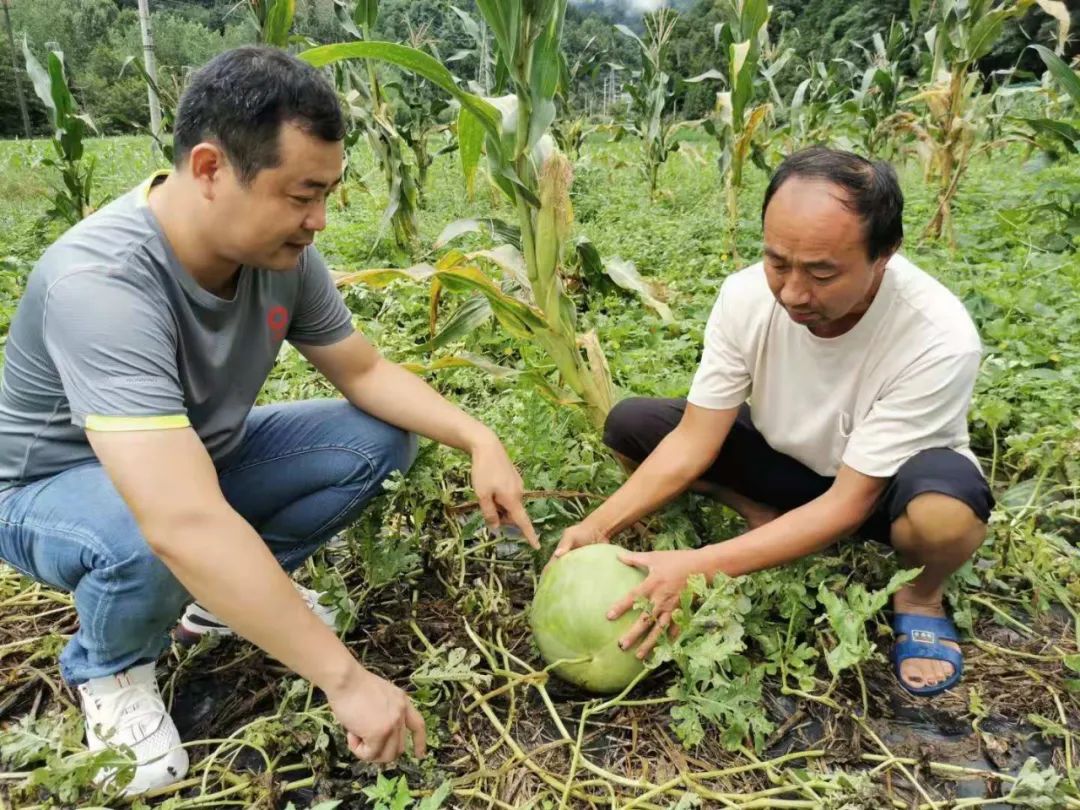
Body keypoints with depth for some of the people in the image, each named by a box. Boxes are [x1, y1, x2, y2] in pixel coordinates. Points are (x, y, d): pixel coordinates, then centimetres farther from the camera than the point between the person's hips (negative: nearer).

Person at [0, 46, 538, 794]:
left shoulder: (280, 250, -18)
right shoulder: (101, 283, -38)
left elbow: (365, 372, -4)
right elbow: (186, 525, -47)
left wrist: (478, 438, -20)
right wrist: (347, 680, -43)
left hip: (199, 454, 6)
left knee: (379, 439, -8)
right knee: (155, 546, -39)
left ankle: (229, 592, 9)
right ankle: (110, 666, -1)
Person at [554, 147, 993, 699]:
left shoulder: (939, 340, -34)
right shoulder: (746, 295, -23)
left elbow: (849, 502, -31)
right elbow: (694, 439, -18)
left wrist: (698, 567, -38)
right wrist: (599, 527, -31)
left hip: (881, 485, -3)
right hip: (786, 459, 3)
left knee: (946, 512, -39)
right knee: (629, 426, -12)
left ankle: (920, 595, -4)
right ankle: (770, 525, 0)